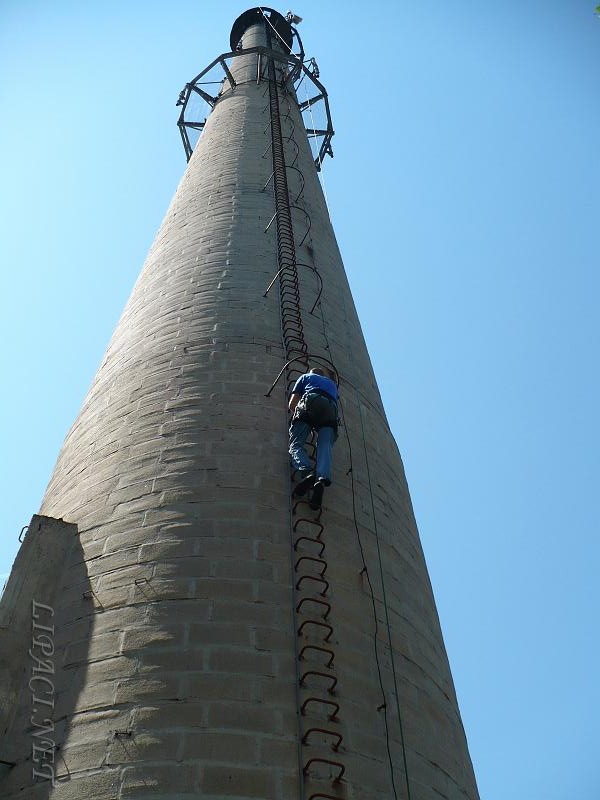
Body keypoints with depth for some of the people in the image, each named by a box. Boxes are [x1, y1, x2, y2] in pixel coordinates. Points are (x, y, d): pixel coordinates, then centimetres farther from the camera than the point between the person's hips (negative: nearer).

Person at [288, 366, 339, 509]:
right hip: (330, 409, 2)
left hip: (310, 401, -2)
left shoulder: (306, 377, 33)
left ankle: (307, 472, -37)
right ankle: (322, 479, -42)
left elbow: (291, 404, 26)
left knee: (296, 444, -7)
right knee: (325, 447, -14)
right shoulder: (332, 383, 43)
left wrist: (298, 416, 40)